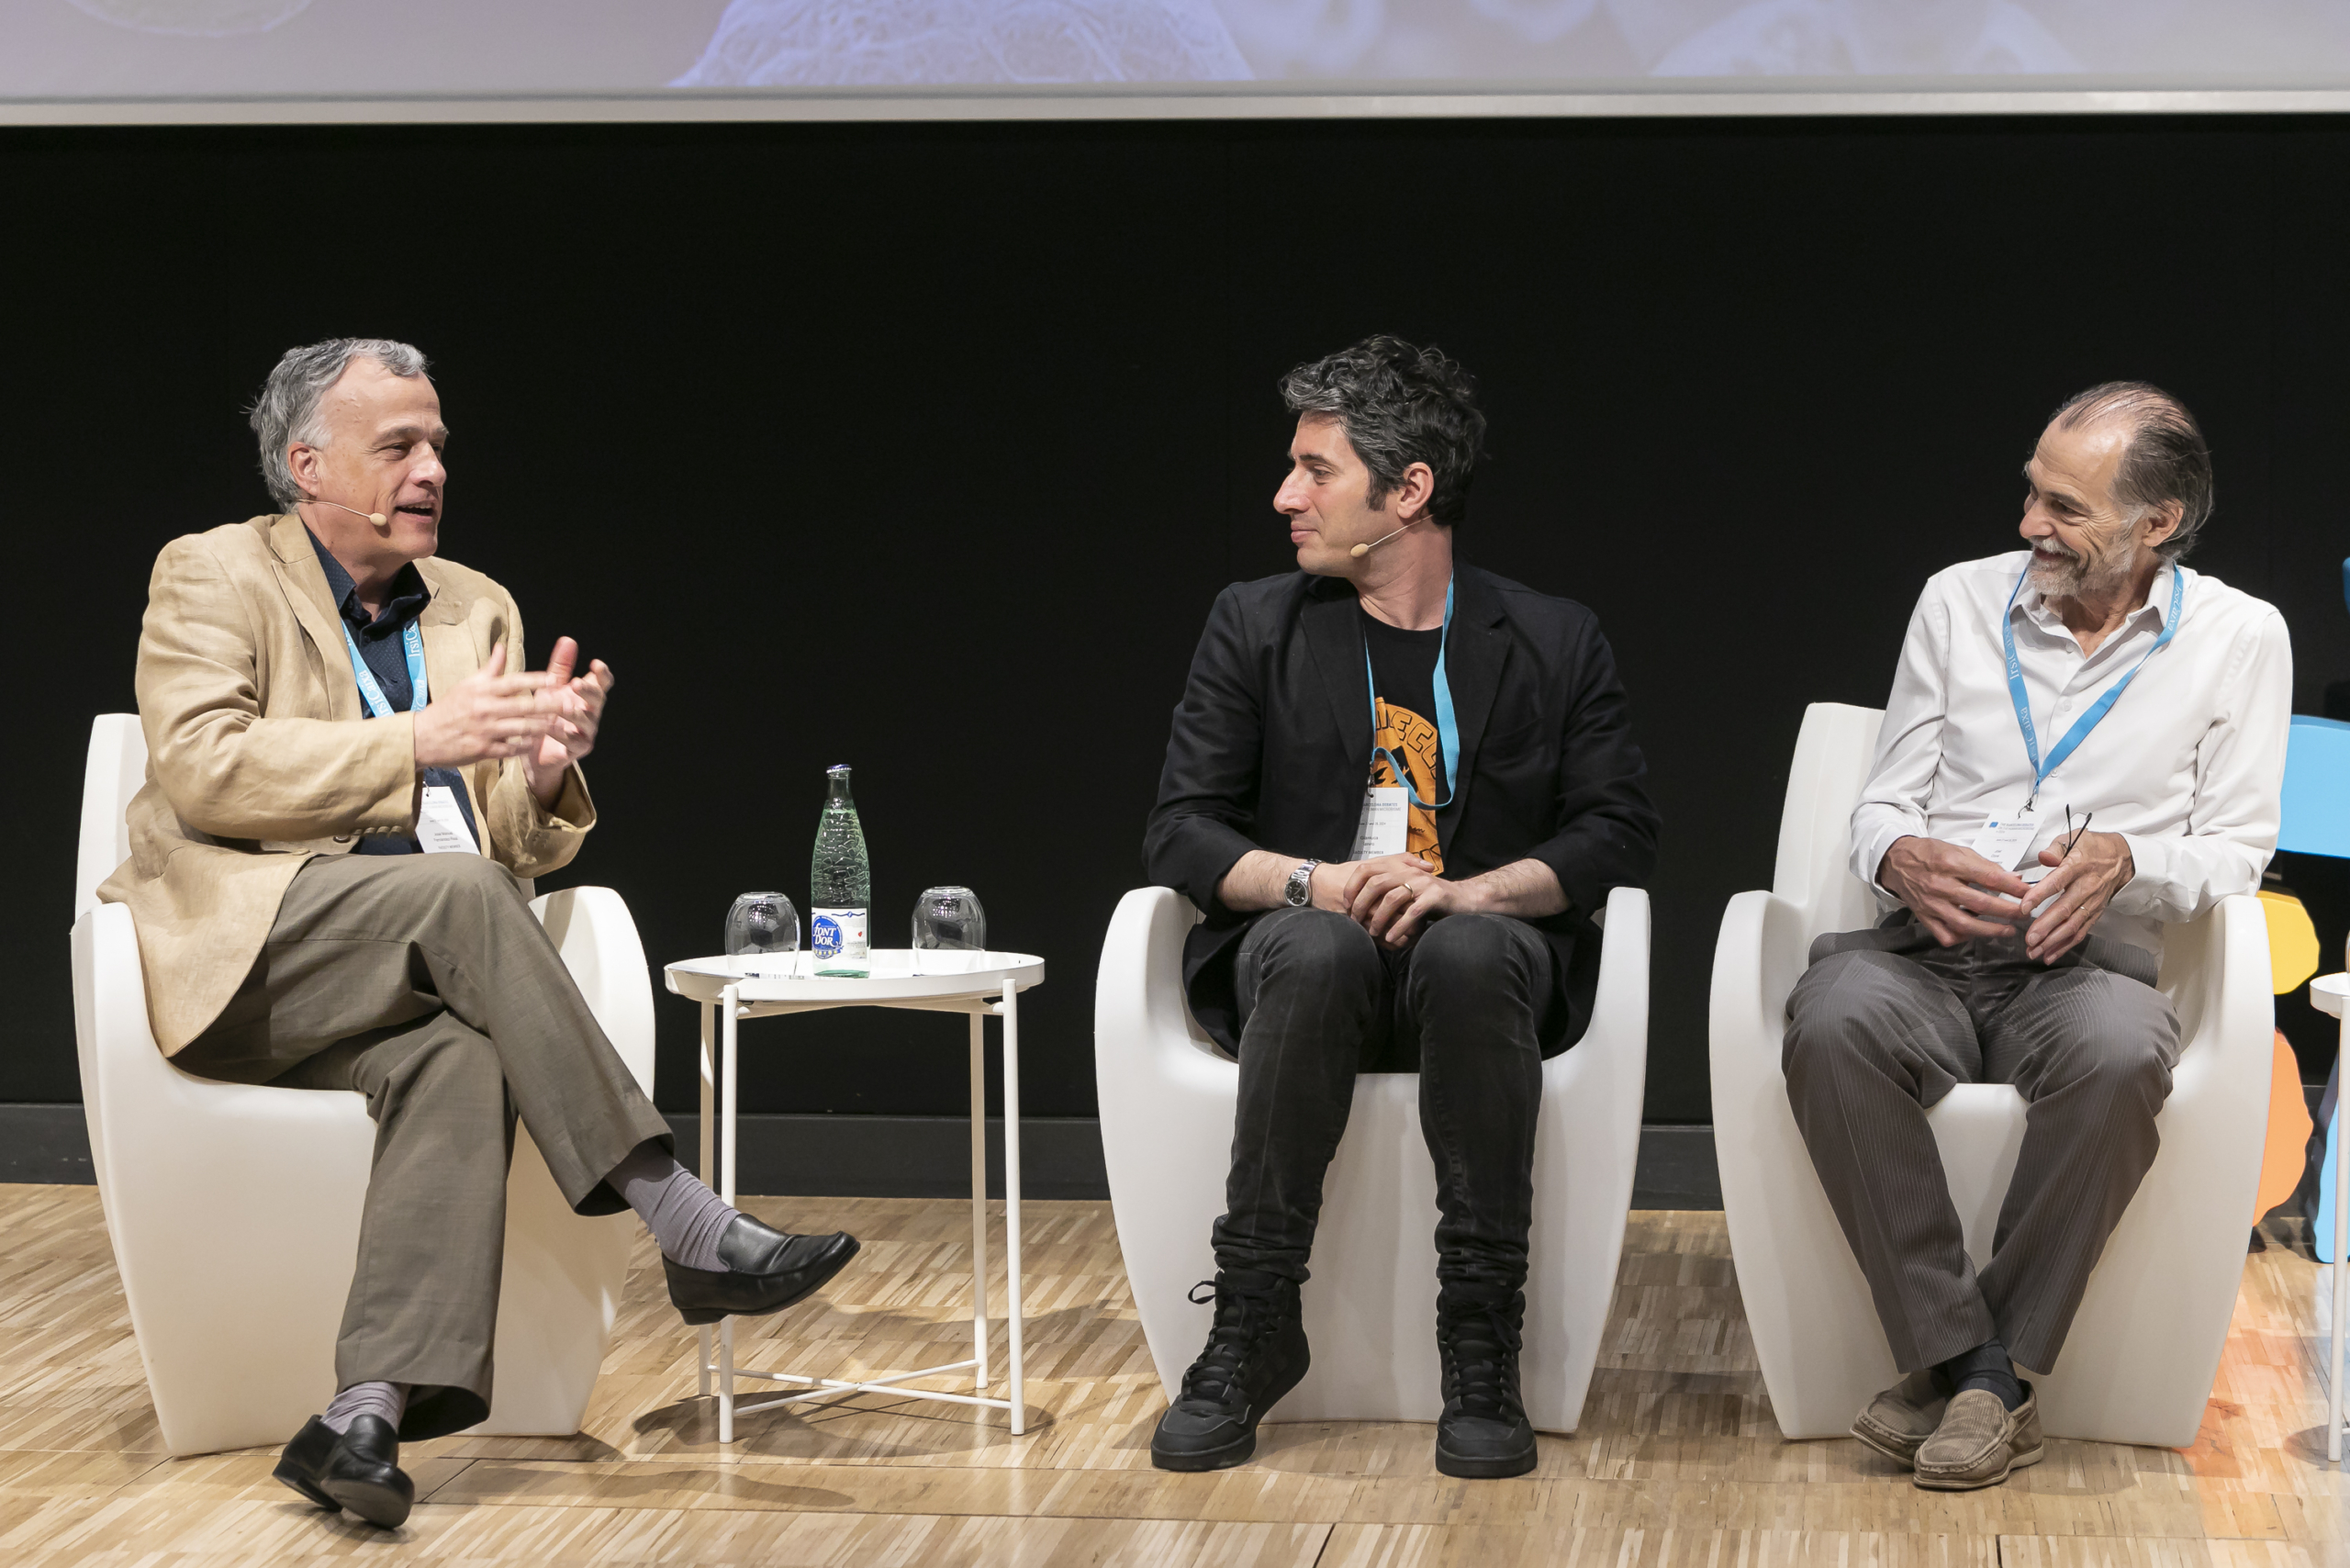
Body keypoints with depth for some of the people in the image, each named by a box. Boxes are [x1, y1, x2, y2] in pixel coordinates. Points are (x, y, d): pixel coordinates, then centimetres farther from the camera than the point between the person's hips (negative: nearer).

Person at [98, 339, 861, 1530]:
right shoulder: (212, 576, 5)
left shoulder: (475, 608, 20)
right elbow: (201, 769, -13)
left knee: (457, 1061, -32)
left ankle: (370, 1414, -43)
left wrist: (542, 776, -8)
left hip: (414, 973, 5)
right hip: (250, 950, -4)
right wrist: (418, 742, -20)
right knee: (460, 889, -32)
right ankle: (685, 1229, -35)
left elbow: (519, 848, 17)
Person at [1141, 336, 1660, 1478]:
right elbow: (1181, 831, 3)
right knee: (1316, 949, -37)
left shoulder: (1553, 643, 8)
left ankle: (1481, 1342, -32)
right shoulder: (1255, 626, 10)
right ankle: (1250, 1331, -30)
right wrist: (1313, 882, -18)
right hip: (1302, 963, 1)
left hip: (1485, 952, 0)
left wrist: (1473, 890, -19)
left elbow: (1620, 830, -1)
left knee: (1472, 952, -37)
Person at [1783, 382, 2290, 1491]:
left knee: (2117, 1052, -40)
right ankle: (1955, 1357, -29)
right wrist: (1901, 857, -11)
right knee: (1833, 1016, -35)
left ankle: (1993, 1365, -25)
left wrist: (2127, 860, -16)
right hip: (1929, 949, 2)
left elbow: (2237, 849, 6)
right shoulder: (1960, 601, 14)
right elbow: (1884, 799, 14)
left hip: (2093, 962, -2)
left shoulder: (2238, 639, 9)